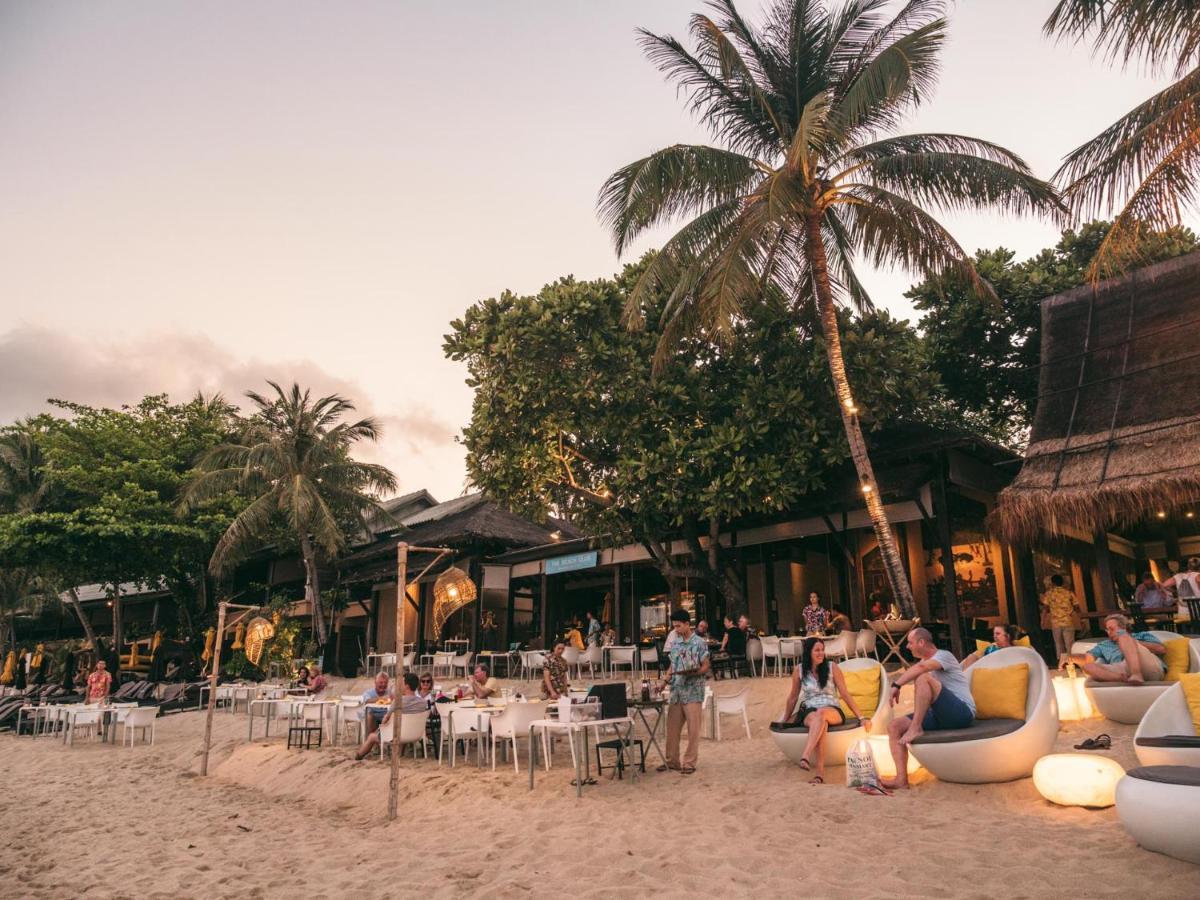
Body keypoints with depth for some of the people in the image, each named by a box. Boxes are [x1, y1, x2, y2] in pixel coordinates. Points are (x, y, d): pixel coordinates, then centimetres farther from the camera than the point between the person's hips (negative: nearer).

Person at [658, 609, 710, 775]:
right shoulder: (675, 644, 11)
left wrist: (693, 673, -23)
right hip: (676, 691, 6)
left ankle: (689, 762, 10)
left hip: (693, 692, -6)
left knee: (693, 729, 1)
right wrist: (667, 676, 1)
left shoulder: (700, 643, -7)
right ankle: (672, 760, 19)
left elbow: (706, 666, -8)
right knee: (672, 727, 9)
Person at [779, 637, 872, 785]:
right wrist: (784, 721, 20)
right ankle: (820, 772, -48)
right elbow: (793, 697, 15)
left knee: (821, 713, -39)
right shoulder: (799, 670, 4)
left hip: (832, 711, 0)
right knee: (820, 722, -38)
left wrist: (861, 717, -3)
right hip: (809, 712, 0)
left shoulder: (832, 667, 2)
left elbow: (845, 694, 3)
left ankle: (805, 757, -53)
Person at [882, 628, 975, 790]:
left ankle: (915, 728, -23)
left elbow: (921, 668, -27)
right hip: (940, 716, 8)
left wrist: (896, 685, -26)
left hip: (962, 713, -8)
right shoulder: (926, 662, 22)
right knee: (894, 727, -9)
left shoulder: (944, 655, -7)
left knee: (923, 678, -30)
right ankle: (901, 779, -17)